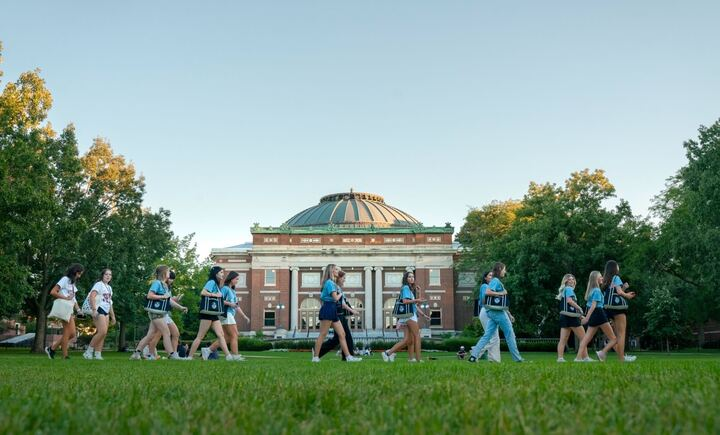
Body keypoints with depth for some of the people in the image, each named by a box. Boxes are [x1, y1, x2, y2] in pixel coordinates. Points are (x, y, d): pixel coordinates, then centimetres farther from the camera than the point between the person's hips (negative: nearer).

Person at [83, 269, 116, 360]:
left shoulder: (109, 288, 23)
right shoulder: (99, 284, -3)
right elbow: (92, 296, -16)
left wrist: (113, 316, 23)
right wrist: (94, 310, -26)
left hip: (106, 311, 9)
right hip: (99, 310, -9)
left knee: (103, 333, 2)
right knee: (102, 331, -18)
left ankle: (98, 354, 1)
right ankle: (89, 351, -9)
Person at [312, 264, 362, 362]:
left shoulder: (332, 283, 20)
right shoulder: (329, 282, -10)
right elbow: (335, 298, -17)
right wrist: (340, 294, 4)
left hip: (333, 310, 10)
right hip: (328, 309, -10)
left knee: (342, 334, 4)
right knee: (323, 334, -5)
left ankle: (348, 356, 3)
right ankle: (315, 357, -1)